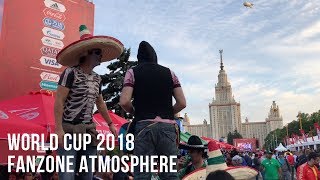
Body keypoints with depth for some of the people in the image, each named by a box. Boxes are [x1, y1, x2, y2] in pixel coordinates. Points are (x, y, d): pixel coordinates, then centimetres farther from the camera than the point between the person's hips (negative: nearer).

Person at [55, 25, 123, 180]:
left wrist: (110, 124, 29)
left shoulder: (97, 78, 13)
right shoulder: (71, 72, -7)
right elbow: (59, 102, -12)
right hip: (69, 130, -7)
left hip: (89, 132, 7)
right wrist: (59, 129, -21)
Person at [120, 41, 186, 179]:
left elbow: (124, 102, -7)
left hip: (144, 126, -2)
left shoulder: (133, 72, 6)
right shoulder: (169, 72, 13)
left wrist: (135, 112, 12)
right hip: (168, 126, 3)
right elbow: (182, 103, 6)